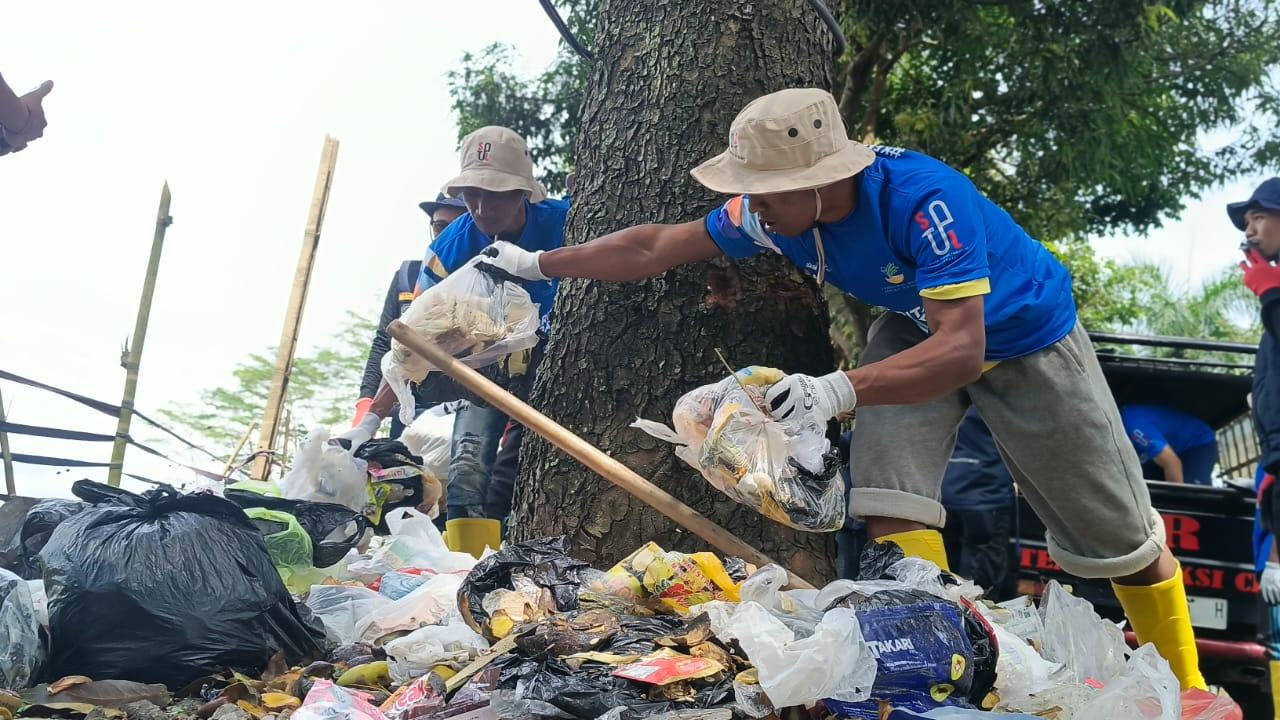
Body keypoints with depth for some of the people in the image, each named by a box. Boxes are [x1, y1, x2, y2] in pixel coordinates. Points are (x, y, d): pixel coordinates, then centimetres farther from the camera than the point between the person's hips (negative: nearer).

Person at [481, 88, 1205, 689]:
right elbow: (657, 246, -10)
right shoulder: (774, 209, -20)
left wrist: (843, 389, -58)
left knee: (1118, 531, 6)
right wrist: (537, 263, -7)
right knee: (889, 487, -20)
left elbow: (962, 351, -45)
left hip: (1025, 338, -4)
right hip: (917, 330, 5)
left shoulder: (922, 197, -40)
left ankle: (1187, 689, 25)